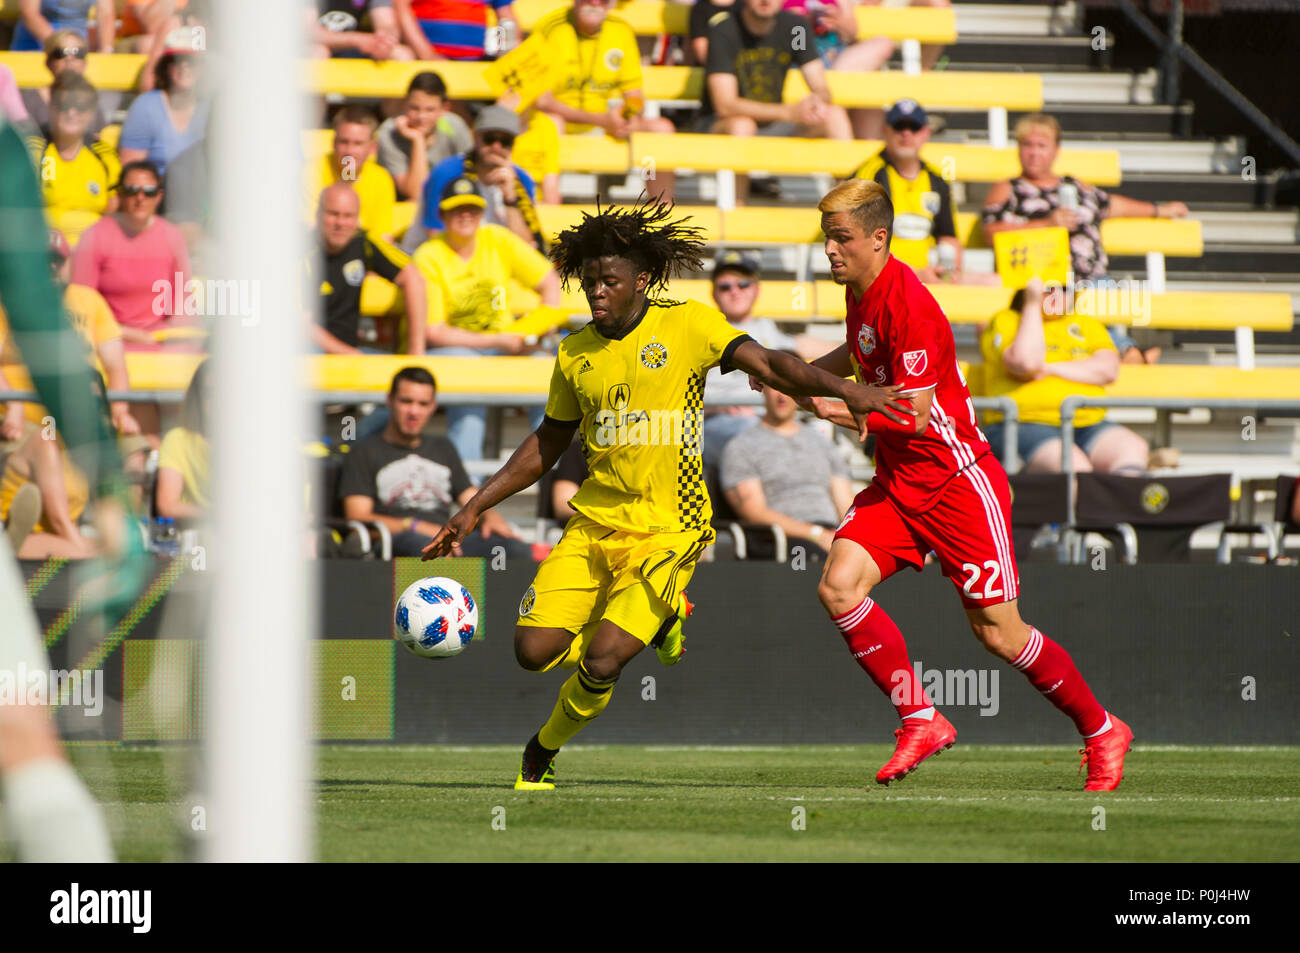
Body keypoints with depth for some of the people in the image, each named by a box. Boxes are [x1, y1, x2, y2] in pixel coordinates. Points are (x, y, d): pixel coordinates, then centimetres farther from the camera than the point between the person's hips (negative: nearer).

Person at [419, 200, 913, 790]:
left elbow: (768, 364, -15)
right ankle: (657, 620, 20)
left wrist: (842, 388, -33)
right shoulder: (576, 353, 7)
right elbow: (547, 445, 19)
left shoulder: (686, 325, -6)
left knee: (600, 663, -16)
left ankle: (544, 752, 14)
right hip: (595, 520, 5)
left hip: (667, 530, -5)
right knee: (534, 649, -8)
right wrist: (474, 509, 15)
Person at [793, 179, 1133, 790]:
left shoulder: (909, 306, -21)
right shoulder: (859, 293, 6)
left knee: (998, 633, -4)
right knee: (838, 587, -14)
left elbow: (915, 414, -24)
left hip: (958, 481, -8)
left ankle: (1100, 730, 15)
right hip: (897, 483, 8)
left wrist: (838, 411, -27)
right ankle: (921, 722, -5)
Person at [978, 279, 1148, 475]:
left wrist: (1049, 369, -6)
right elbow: (1025, 362, -12)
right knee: (1075, 467, -36)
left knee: (1134, 450, -26)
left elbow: (1108, 370, 5)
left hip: (1088, 426, 5)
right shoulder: (1005, 321, 9)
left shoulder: (1087, 325, 22)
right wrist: (1032, 304, -2)